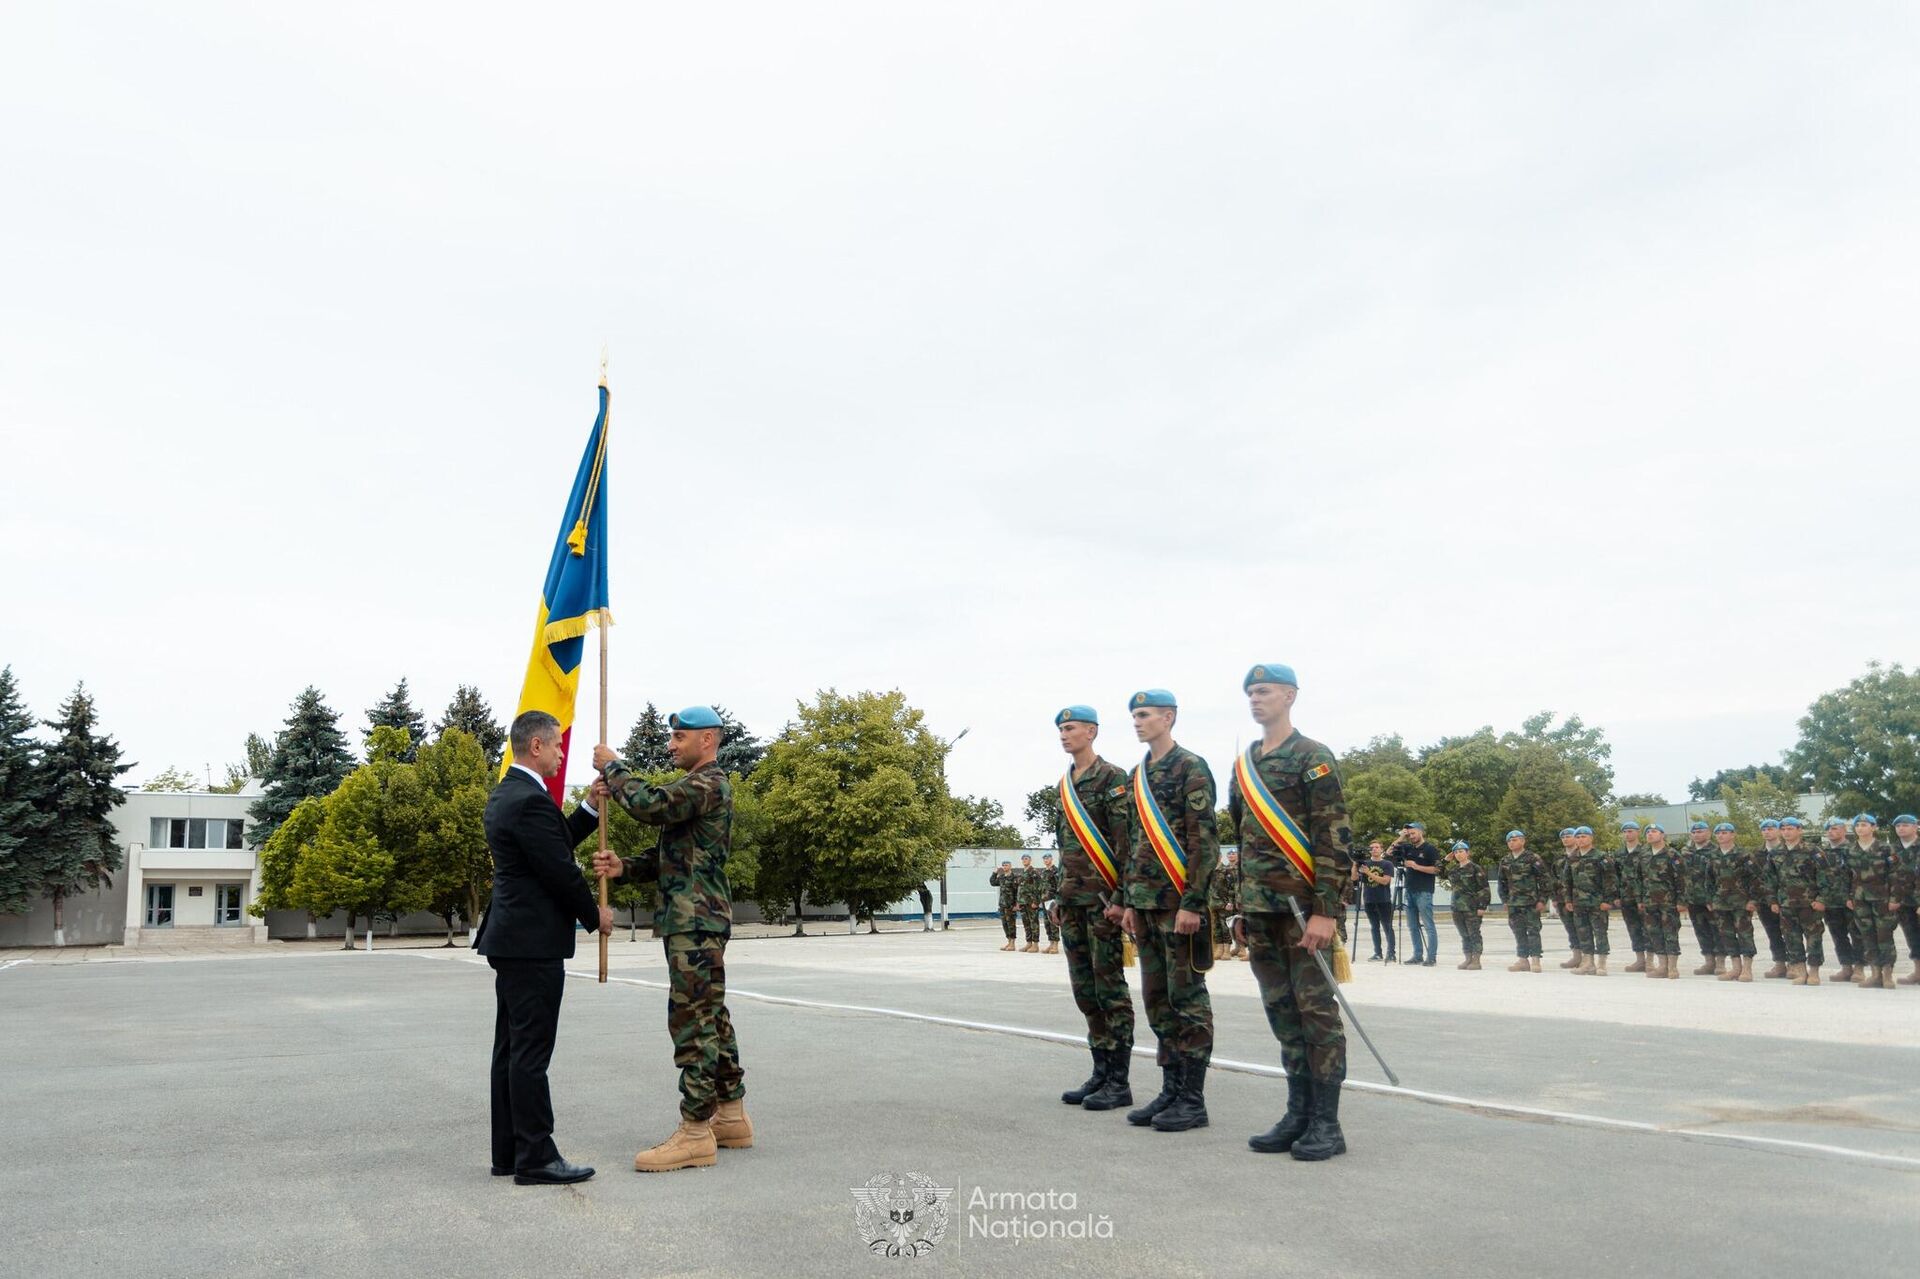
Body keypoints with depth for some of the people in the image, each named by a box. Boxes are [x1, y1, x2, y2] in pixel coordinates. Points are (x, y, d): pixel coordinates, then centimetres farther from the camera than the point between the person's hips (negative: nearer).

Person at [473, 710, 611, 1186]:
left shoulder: (505, 795, 13)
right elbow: (561, 870, -18)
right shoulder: (530, 800, -19)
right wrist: (595, 914, -4)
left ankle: (508, 1153, 21)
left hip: (511, 939, 11)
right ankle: (535, 1159, 1)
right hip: (534, 943, -11)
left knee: (512, 1049, 14)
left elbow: (558, 842, 18)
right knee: (531, 1053, -5)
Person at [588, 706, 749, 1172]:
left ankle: (695, 1133, -4)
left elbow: (650, 805, -28)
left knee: (693, 1021, -8)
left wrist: (613, 767, -12)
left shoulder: (709, 784, -12)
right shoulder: (697, 786, 21)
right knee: (712, 1019, 13)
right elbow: (668, 856, 18)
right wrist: (623, 868, 1)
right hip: (696, 922, 10)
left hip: (696, 922, -10)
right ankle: (730, 1118, 21)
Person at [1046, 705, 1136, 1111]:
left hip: (1103, 899, -8)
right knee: (1085, 991, 11)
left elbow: (1125, 842, -14)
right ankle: (1101, 1073, 19)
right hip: (1073, 901, 8)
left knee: (1110, 989, -4)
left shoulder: (1113, 778, -8)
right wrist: (1060, 896, 18)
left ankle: (1119, 1081, 2)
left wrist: (1119, 898, -19)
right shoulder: (1065, 784, 16)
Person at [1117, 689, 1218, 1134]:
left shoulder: (1191, 768, -10)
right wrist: (1129, 902, 15)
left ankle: (1193, 1100, 6)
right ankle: (1171, 1090, 21)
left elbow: (1204, 841, -15)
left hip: (1180, 902, -8)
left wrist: (1191, 904, -19)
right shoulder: (1138, 775, 15)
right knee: (1158, 999, 12)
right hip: (1147, 904, 8)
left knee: (1187, 998, -1)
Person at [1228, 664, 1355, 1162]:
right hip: (1261, 910, 7)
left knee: (1317, 1011, -1)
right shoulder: (1244, 765, 15)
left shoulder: (1313, 758, -7)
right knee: (1282, 1011, 11)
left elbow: (1335, 840, -13)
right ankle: (1298, 1114, 20)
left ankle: (1326, 1124, 7)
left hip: (1304, 907, -7)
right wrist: (1242, 908, 18)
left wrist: (1325, 911, -18)